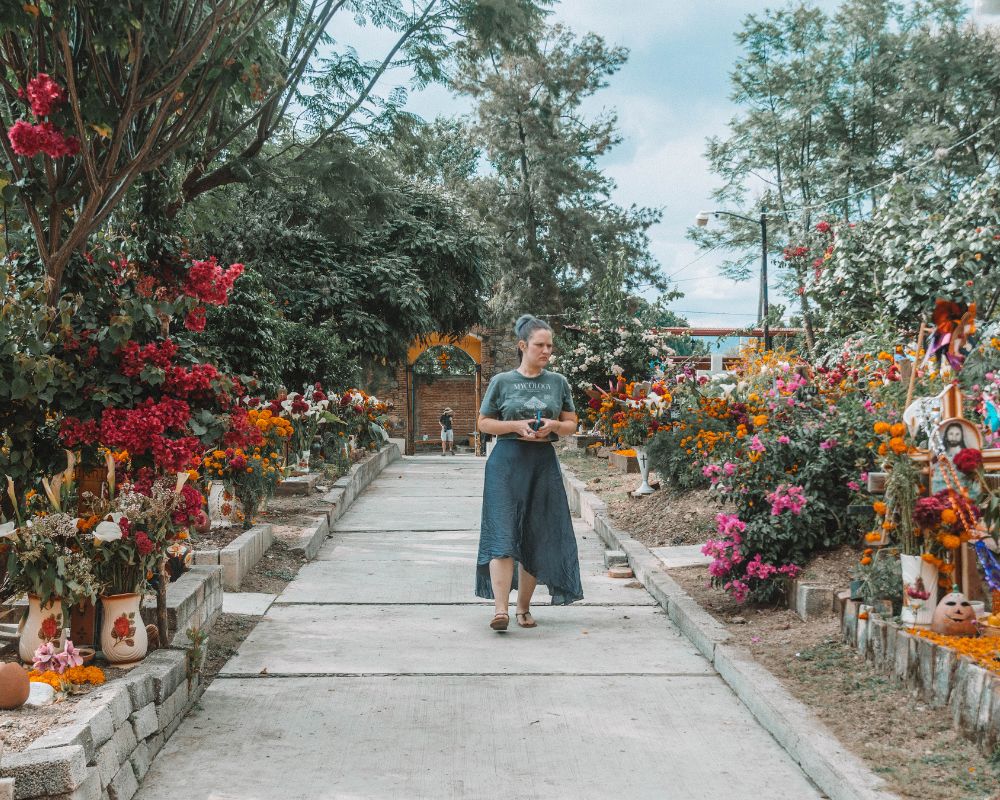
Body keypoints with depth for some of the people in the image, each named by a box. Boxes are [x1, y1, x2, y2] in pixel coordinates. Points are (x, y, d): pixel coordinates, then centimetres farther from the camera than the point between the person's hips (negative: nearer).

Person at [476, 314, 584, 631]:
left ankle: (524, 607, 17)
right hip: (507, 462, -3)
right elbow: (484, 423, 5)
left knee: (536, 537, 5)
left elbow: (572, 424, 15)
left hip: (544, 464, 3)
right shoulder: (502, 382, 3)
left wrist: (554, 426, -7)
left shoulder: (558, 382, 10)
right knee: (503, 534, -13)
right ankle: (501, 608, -18)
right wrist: (516, 426, -11)